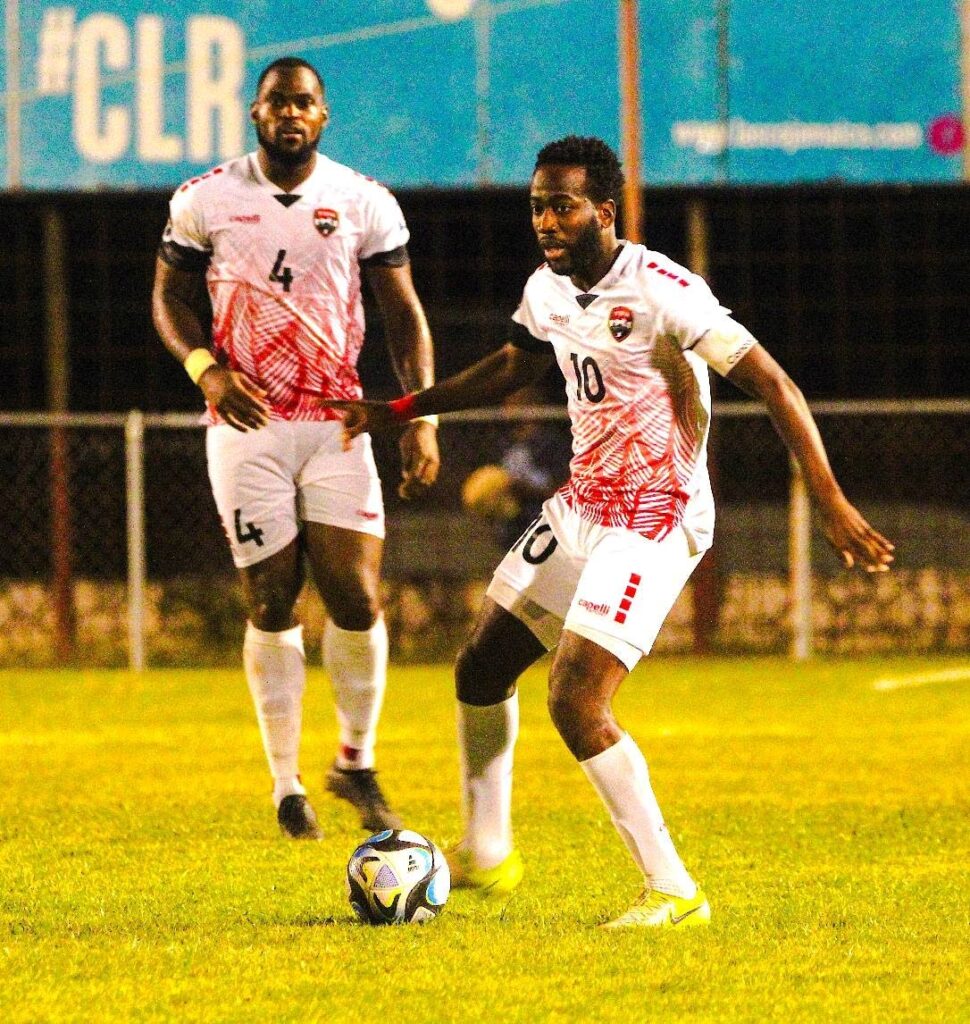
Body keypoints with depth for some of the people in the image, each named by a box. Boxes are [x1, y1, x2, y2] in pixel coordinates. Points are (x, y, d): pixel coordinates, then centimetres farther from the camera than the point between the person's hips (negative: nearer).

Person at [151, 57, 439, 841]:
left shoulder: (365, 204, 2)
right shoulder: (205, 201, 1)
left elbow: (404, 315, 5)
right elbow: (171, 299, 9)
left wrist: (422, 417, -5)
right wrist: (207, 368, -11)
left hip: (336, 423, 1)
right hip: (247, 424, -1)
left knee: (357, 601, -8)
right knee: (272, 604, 0)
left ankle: (357, 763, 14)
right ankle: (286, 782, 13)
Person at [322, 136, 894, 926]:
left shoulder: (662, 294, -21)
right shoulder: (548, 291, 4)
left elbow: (773, 386, -19)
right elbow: (510, 370, 27)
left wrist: (832, 504, -23)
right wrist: (398, 412, 25)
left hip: (656, 521, -9)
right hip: (581, 505, 9)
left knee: (576, 704, -19)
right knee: (482, 667, 16)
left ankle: (674, 893, -12)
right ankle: (485, 854, 34)